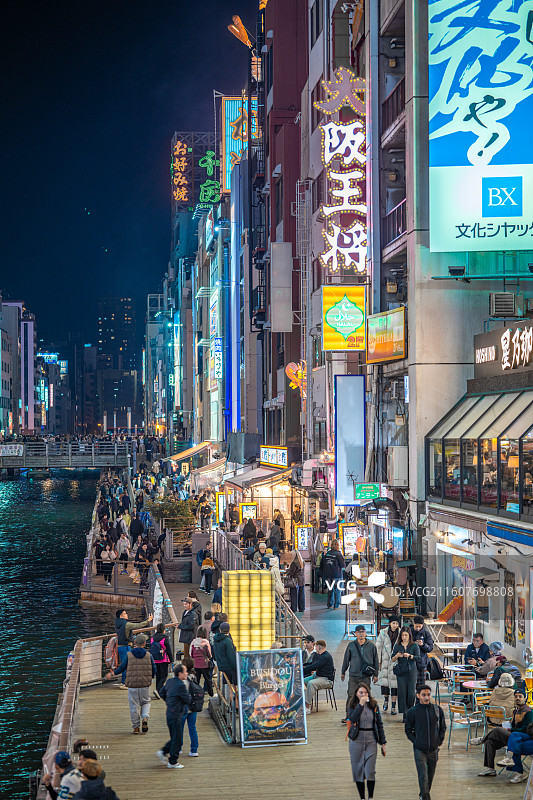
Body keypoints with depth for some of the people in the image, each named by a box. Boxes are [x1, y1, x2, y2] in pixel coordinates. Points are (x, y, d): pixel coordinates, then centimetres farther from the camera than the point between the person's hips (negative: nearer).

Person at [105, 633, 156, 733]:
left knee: (134, 705, 7)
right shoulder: (148, 655, 0)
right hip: (145, 685, 1)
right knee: (145, 702, 17)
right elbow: (154, 670, 4)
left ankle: (136, 727, 10)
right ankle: (145, 718, -8)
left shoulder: (129, 655, -4)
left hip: (132, 685, -1)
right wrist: (150, 678, 24)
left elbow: (122, 668, 0)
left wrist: (112, 673, 17)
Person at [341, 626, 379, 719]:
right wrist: (343, 672, 17)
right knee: (351, 695, -3)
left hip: (366, 676, 0)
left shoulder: (371, 645, 4)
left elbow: (376, 660, 10)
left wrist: (375, 674, 9)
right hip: (353, 675, 0)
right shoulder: (351, 645, 5)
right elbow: (346, 659, 14)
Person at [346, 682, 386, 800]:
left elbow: (379, 724, 7)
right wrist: (361, 704, -23)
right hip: (356, 741, 0)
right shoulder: (353, 706, 0)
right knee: (358, 771, 3)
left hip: (371, 741, 0)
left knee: (370, 771, -8)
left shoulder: (374, 706, 3)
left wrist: (383, 743, 4)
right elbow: (352, 719, -21)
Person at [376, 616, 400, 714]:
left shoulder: (400, 634, 1)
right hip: (385, 661, 0)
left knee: (394, 683, -2)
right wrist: (378, 661, -1)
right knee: (384, 682, -6)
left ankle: (393, 707, 7)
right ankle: (386, 699, 24)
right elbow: (378, 647, 2)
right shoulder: (383, 633, 0)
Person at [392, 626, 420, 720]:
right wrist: (397, 656, -15)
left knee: (411, 693, -6)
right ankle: (405, 714, 3)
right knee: (402, 692, -4)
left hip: (411, 671, -1)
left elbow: (418, 658, -4)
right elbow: (392, 659, 6)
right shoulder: (397, 646, 8)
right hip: (400, 671, 1)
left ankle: (410, 708, 23)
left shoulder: (414, 646, 4)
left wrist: (409, 656, -19)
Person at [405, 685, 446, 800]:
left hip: (434, 749, 3)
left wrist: (440, 741, 2)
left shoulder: (437, 709, 1)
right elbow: (408, 730, 4)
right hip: (419, 750, -3)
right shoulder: (412, 711, -6)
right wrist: (416, 742, -6)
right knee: (423, 777, -10)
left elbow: (443, 727, 12)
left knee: (430, 775, 15)